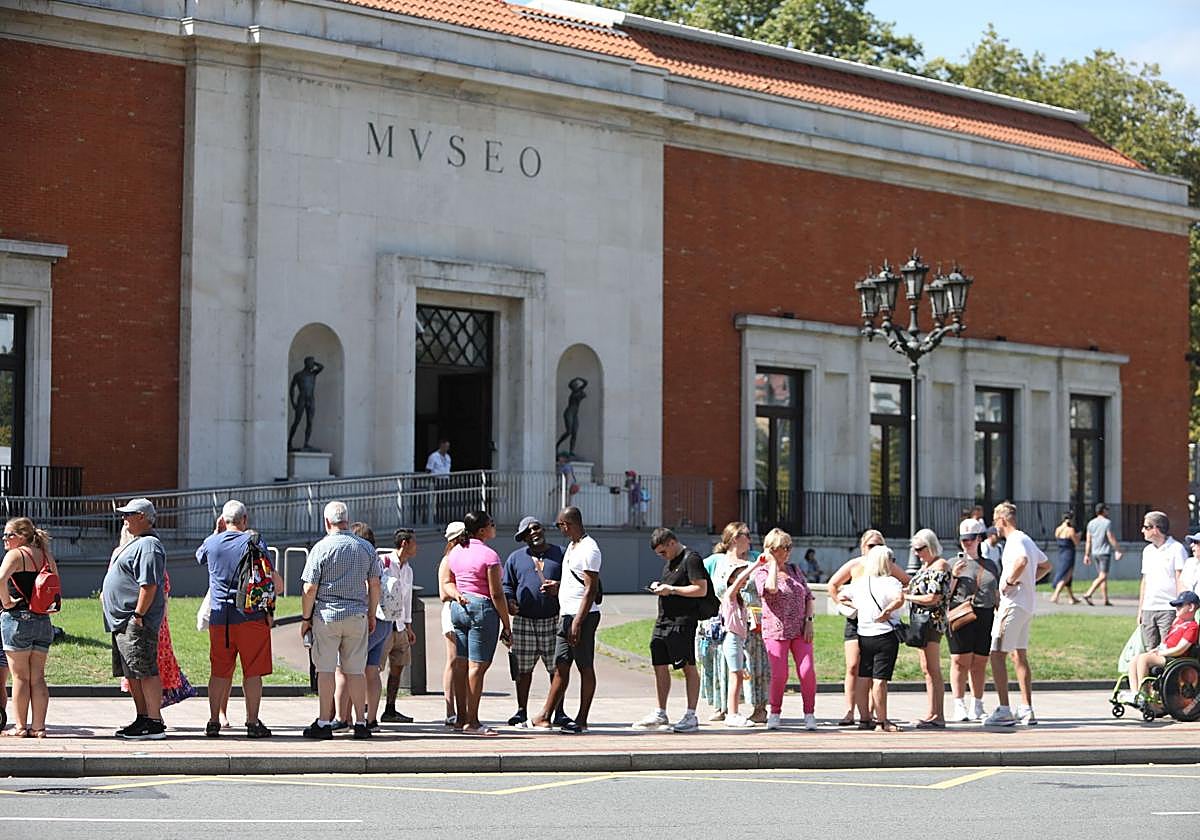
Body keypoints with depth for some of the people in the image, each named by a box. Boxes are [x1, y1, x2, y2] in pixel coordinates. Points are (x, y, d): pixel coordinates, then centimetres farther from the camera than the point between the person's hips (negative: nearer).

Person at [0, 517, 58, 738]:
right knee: (38, 677, 8)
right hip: (43, 620, 6)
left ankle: (20, 726, 2)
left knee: (20, 677, 0)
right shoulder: (45, 556, 11)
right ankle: (38, 726, 7)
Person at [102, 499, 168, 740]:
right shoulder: (138, 543, 20)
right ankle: (143, 719, 20)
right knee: (132, 674, 14)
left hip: (137, 622, -11)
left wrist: (138, 616, -24)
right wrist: (106, 594, 22)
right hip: (124, 622, 11)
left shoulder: (148, 546, -14)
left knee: (145, 672, -11)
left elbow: (149, 585, -22)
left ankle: (155, 723, -11)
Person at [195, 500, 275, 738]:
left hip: (219, 617, 3)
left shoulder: (212, 543, 4)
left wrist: (216, 531, 24)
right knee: (252, 672, 0)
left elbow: (199, 556, 28)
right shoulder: (254, 542, -5)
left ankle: (213, 721, 10)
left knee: (219, 672, 10)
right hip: (251, 616, -3)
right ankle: (253, 723, -1)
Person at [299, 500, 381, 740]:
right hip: (357, 616, 3)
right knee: (355, 671, 8)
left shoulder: (321, 548, -7)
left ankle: (324, 723, 0)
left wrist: (305, 618, 2)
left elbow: (310, 589, -7)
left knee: (326, 670, 1)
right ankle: (360, 723, 7)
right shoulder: (365, 547, 5)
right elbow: (374, 585, 8)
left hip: (327, 615, -3)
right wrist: (372, 615, 18)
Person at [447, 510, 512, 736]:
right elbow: (496, 594, -12)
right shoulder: (489, 555, -12)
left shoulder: (454, 552, 10)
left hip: (458, 608, 7)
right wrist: (506, 625, -7)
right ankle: (472, 722, -7)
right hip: (483, 608, -7)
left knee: (463, 665, 10)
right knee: (477, 666, -6)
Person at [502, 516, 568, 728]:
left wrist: (559, 588, -9)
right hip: (524, 621, 1)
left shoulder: (560, 554, 10)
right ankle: (521, 711, 11)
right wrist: (509, 602, -7)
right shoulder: (515, 558, 13)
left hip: (554, 620, -1)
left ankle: (559, 712, 6)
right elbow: (507, 586, 13)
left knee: (557, 668, -1)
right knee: (523, 669, 1)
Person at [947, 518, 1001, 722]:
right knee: (960, 661, -8)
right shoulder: (954, 563, 8)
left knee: (980, 664, 4)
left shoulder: (990, 565, 18)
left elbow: (997, 596, 21)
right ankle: (959, 707, -4)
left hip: (986, 618, 3)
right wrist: (954, 576, -11)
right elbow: (945, 594, 3)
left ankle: (977, 707, 11)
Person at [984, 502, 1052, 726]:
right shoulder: (1027, 540, 17)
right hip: (1027, 605, 10)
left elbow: (1022, 561, -36)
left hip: (1013, 604, -10)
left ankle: (1004, 710, -12)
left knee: (997, 654, -9)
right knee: (1019, 655, 14)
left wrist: (1010, 581, -22)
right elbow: (1046, 565, 30)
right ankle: (1027, 710, 14)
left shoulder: (1015, 541, -14)